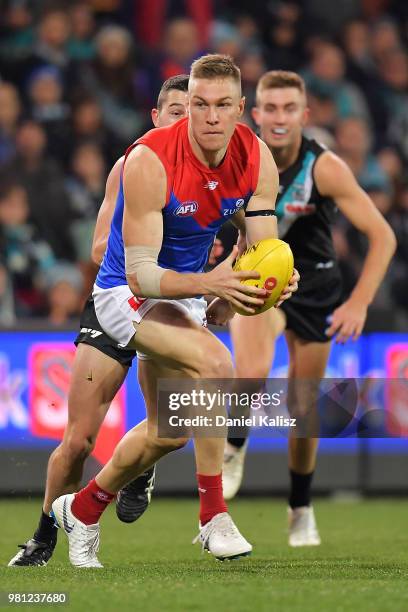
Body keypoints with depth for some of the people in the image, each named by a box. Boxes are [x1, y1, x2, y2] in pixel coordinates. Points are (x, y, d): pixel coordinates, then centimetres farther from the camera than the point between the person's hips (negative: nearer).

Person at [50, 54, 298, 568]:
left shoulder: (257, 160, -13)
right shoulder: (150, 161, -29)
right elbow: (140, 274, -30)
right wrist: (208, 284, -45)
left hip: (183, 292, 7)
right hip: (127, 293, -7)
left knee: (167, 434, 16)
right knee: (214, 363, -32)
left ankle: (83, 509, 41)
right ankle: (214, 517, -23)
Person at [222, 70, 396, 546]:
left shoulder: (325, 168, -21)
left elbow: (382, 236, -20)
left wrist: (359, 302, -27)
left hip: (315, 288, 0)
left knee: (304, 409, 5)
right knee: (253, 373, -29)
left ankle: (301, 508, 28)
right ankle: (235, 445, 1)